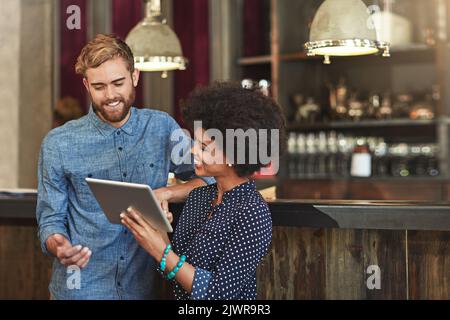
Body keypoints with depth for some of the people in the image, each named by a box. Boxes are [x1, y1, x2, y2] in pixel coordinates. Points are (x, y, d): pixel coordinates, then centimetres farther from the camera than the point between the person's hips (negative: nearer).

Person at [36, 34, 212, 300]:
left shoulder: (162, 127, -3)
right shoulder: (58, 145, -8)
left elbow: (208, 178, 2)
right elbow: (51, 220, -4)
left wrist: (167, 193, -16)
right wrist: (60, 247, -26)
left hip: (143, 286, 2)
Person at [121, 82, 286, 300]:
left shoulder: (253, 214, -21)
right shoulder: (198, 196, -2)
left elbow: (220, 292, -22)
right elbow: (177, 272, 3)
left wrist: (163, 252, -22)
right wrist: (159, 234, -14)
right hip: (181, 297, 6)